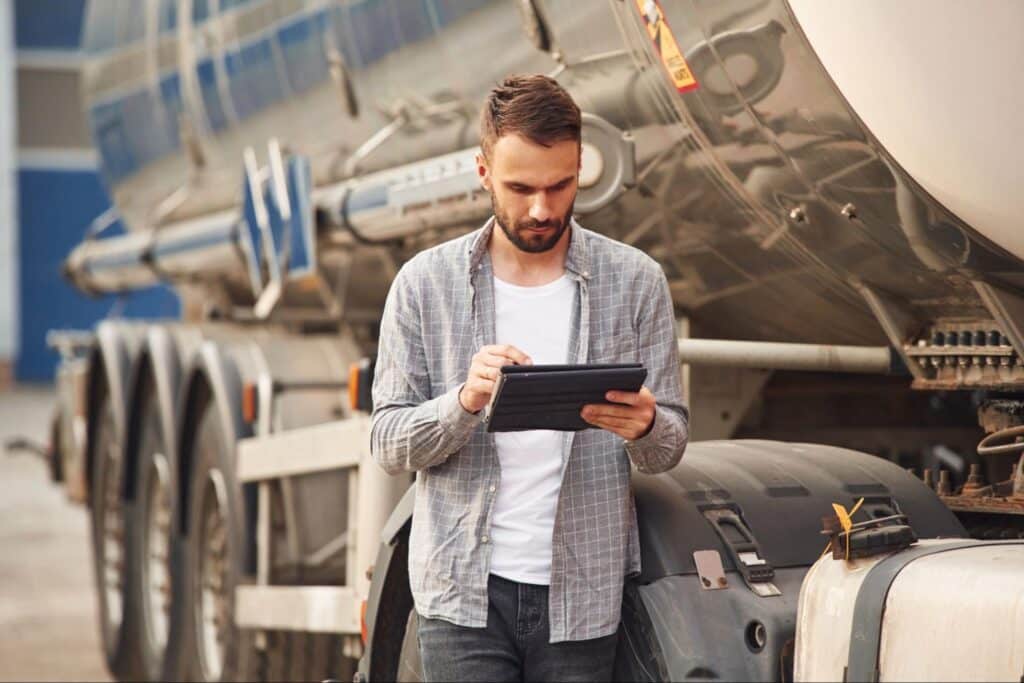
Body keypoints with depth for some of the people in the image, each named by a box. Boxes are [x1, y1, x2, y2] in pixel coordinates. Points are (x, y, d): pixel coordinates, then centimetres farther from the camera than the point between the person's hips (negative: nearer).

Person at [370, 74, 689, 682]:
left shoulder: (636, 282, 2)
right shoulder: (425, 284, 1)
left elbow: (670, 447, 4)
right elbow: (388, 443, -1)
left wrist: (644, 427, -20)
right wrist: (465, 401, -21)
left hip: (584, 593, 1)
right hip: (464, 590, 0)